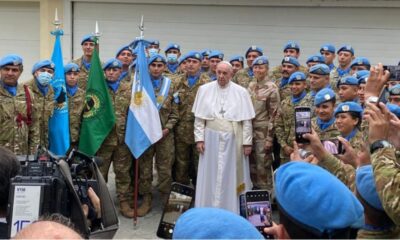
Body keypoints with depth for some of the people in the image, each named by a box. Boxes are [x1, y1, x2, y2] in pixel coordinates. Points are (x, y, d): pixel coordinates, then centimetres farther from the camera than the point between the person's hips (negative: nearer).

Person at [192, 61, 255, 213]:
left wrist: (247, 142, -3)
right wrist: (199, 138, -3)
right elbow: (199, 117, 3)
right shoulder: (205, 89, 1)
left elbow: (247, 120, -1)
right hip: (211, 139, 1)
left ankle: (231, 211, 20)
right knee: (210, 177, 7)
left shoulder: (241, 92, -2)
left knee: (231, 177, 8)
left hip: (233, 140, -1)